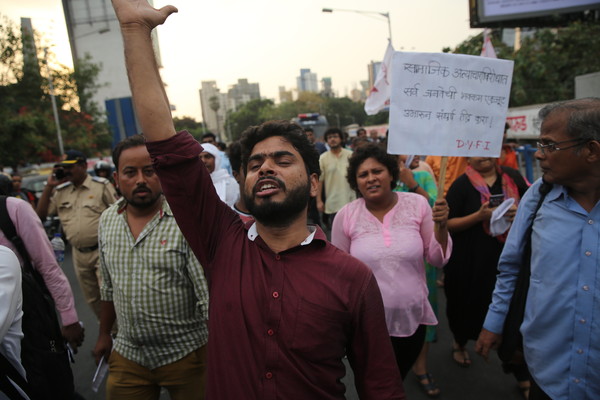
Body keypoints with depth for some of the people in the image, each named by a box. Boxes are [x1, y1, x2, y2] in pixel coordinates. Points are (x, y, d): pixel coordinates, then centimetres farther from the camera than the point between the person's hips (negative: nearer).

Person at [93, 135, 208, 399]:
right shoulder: (107, 221, 2)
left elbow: (209, 296, -17)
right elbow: (109, 287, 14)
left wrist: (209, 357, -17)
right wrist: (104, 334, 19)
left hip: (184, 355, -4)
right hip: (127, 355, 5)